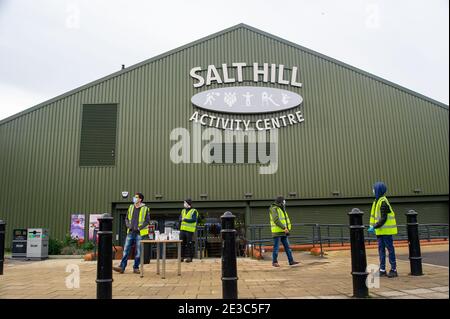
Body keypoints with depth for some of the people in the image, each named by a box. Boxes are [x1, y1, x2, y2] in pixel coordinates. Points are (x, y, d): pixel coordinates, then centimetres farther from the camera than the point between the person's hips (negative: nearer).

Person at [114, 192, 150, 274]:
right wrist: (128, 226, -3)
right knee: (126, 250, 1)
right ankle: (122, 267, 4)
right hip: (130, 232, 4)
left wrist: (139, 228, -15)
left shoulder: (145, 209, -3)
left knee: (138, 252, 3)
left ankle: (136, 268, 14)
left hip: (140, 233, -3)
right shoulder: (131, 207, 10)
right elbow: (127, 218, 15)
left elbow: (147, 221, -5)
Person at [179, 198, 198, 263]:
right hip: (182, 229, 6)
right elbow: (180, 218, 10)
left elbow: (194, 220, -15)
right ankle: (182, 256, 14)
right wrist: (183, 219, -12)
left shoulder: (194, 211, -4)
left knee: (189, 244, -3)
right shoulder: (183, 211, 16)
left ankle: (190, 257, 4)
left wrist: (185, 219, -14)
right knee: (182, 243, 6)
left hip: (190, 230, -6)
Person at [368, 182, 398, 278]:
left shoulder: (383, 202, -17)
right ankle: (382, 269, 18)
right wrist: (372, 225, 8)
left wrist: (374, 227, -21)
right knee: (381, 249, 12)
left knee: (390, 249, 0)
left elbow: (383, 219, -21)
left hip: (386, 230, -9)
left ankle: (394, 269, 9)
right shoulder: (376, 201, 12)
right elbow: (374, 215, 17)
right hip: (380, 231, 9)